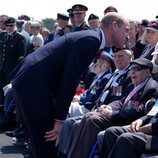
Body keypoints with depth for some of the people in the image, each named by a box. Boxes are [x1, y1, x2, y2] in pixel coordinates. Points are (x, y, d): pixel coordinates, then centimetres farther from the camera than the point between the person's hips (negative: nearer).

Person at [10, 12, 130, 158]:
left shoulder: (90, 39, 16)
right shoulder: (91, 39, -14)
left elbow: (70, 77, 19)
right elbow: (69, 79, -19)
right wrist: (60, 119, -16)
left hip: (28, 81, 10)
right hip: (33, 85, -10)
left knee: (43, 140, 15)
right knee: (47, 140, -5)